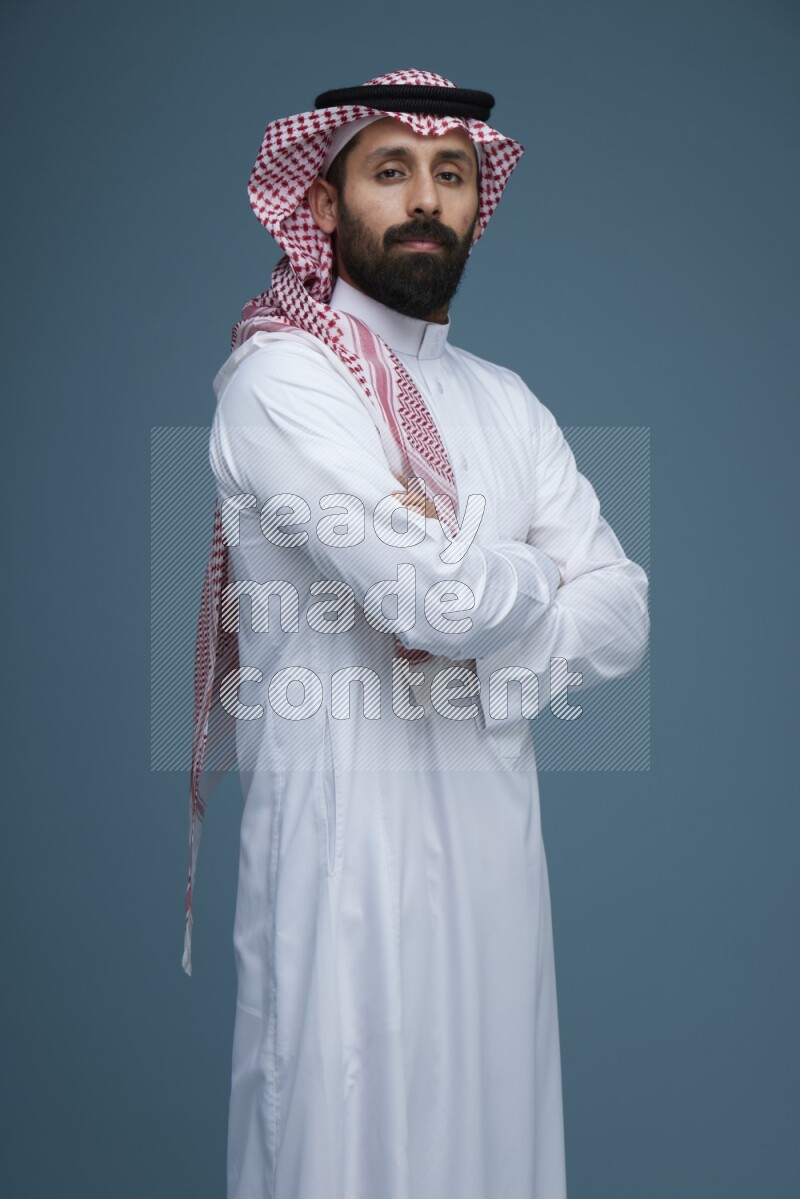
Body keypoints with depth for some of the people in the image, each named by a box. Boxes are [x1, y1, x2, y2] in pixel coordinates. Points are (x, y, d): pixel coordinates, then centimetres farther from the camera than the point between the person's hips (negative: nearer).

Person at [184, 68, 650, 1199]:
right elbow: (438, 593, -21)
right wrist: (537, 569, 0)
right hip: (349, 835, -6)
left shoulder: (506, 401, 13)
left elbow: (623, 614, 5)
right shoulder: (281, 375, -8)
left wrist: (472, 648, -13)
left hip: (496, 823, 6)